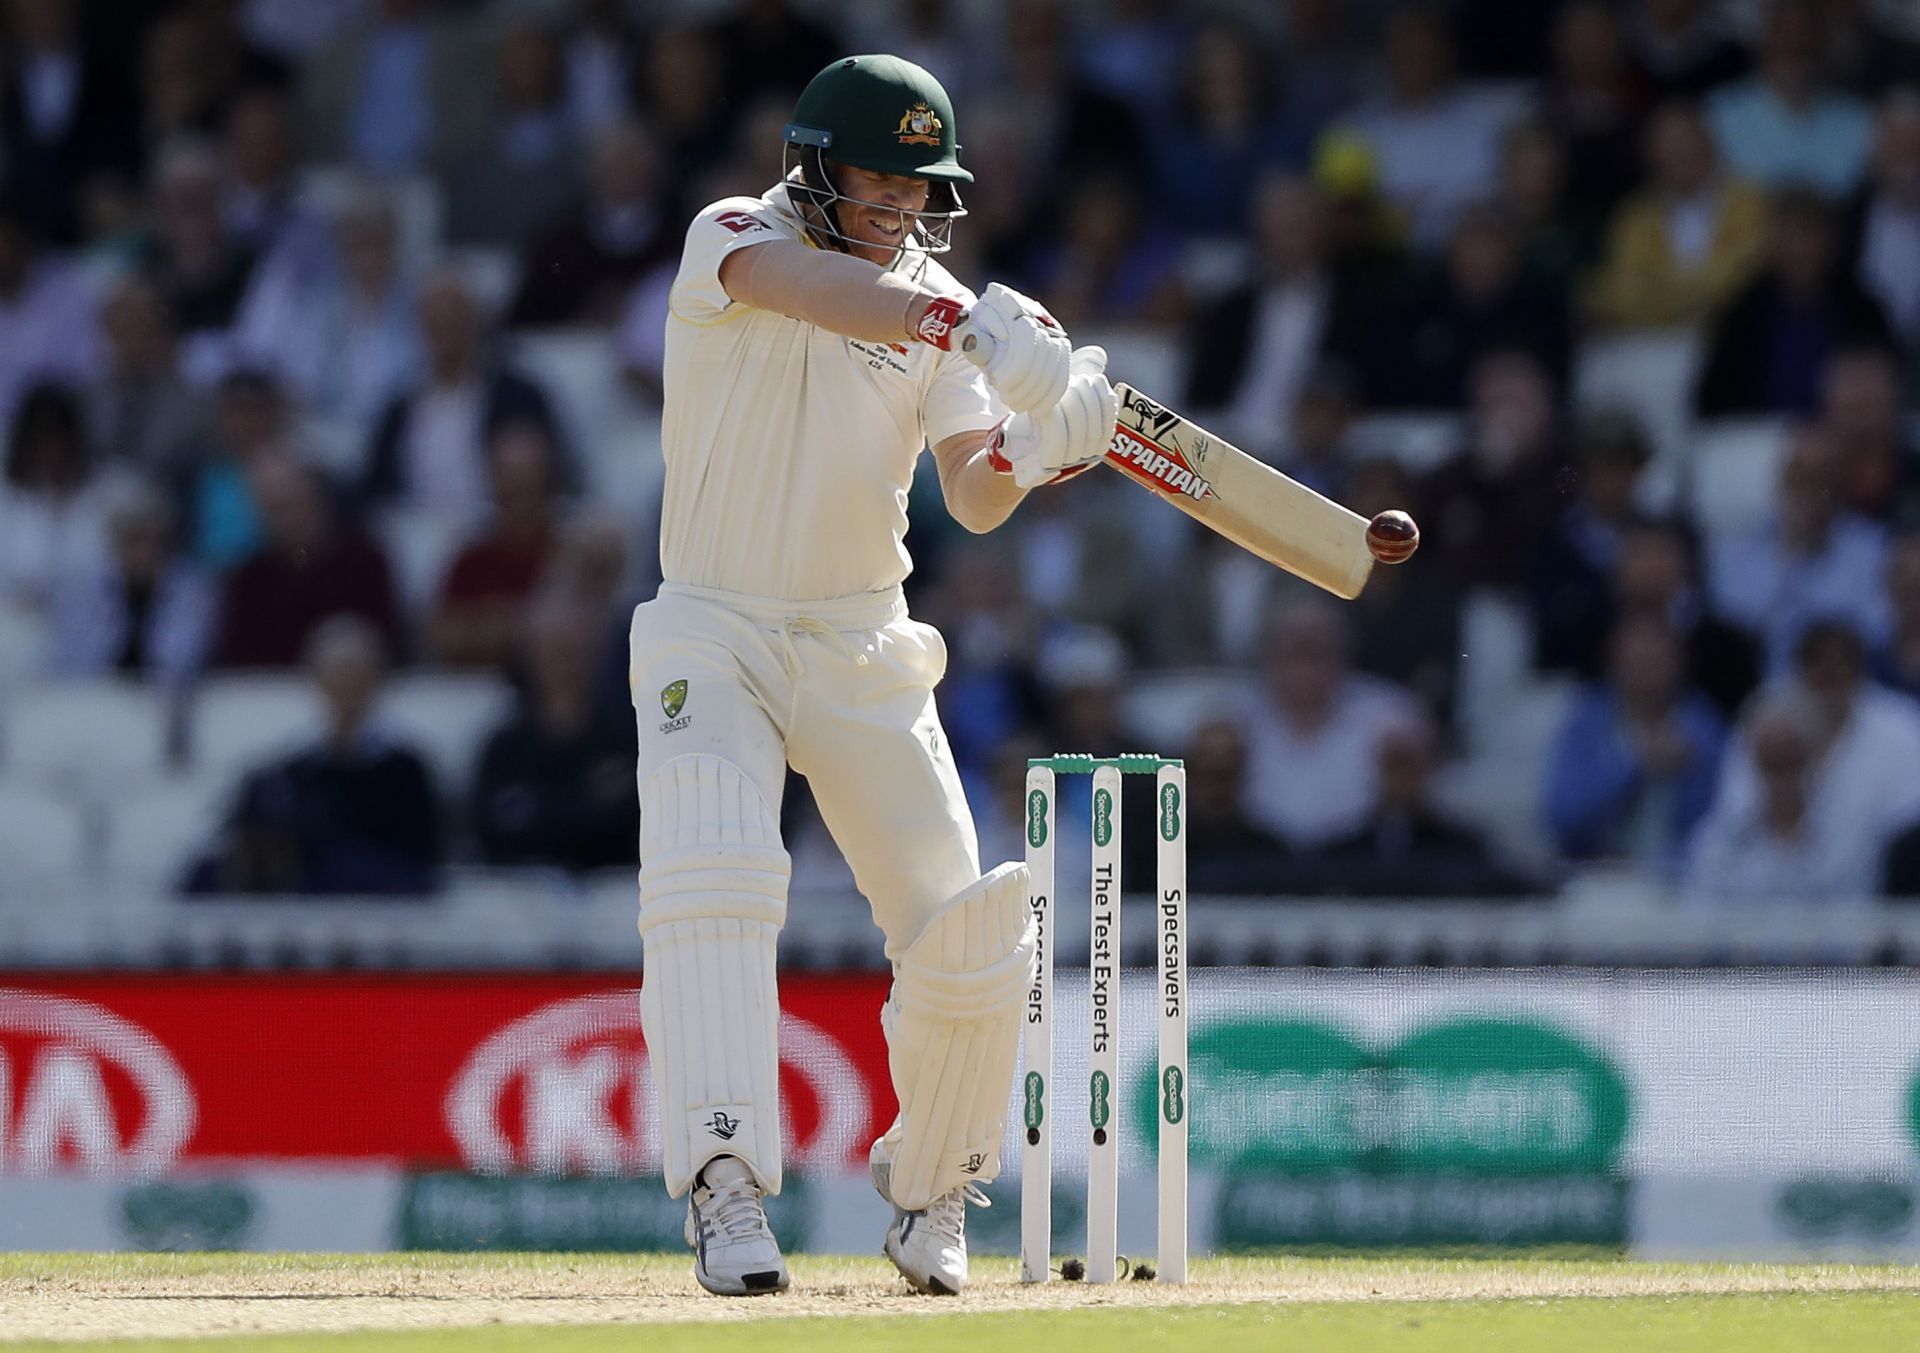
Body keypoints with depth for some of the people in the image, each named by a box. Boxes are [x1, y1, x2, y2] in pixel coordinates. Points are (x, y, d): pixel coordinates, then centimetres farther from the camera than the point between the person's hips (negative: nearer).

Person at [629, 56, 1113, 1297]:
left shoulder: (938, 304, 2)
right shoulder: (736, 241, -9)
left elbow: (973, 503, -8)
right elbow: (815, 290, -34)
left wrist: (1025, 451, -31)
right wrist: (975, 328, -48)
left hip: (865, 648, 4)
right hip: (714, 637, -4)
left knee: (969, 937, -3)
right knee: (714, 873, -28)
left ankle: (930, 1193, 20)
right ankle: (726, 1186, -34)